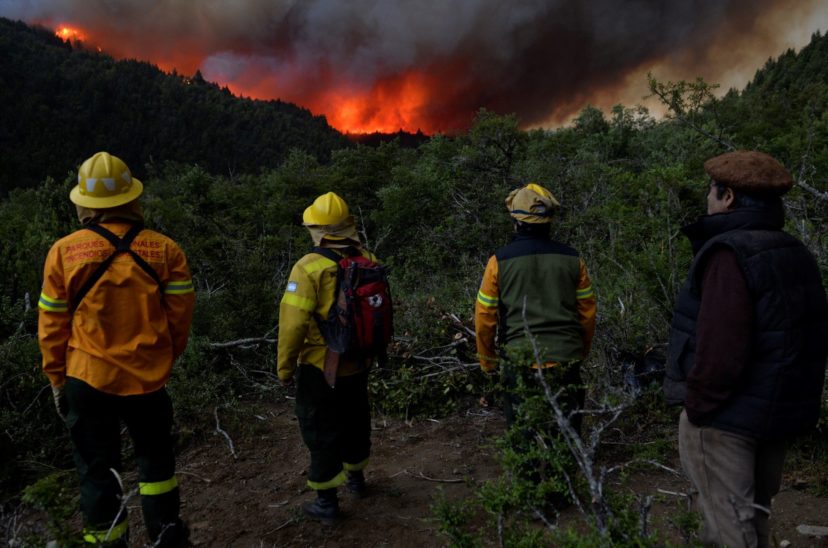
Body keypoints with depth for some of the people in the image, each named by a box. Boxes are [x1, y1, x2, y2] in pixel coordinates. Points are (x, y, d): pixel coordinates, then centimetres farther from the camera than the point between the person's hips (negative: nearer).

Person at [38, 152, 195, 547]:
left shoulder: (64, 251, -9)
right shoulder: (164, 250, -9)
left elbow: (52, 325, -2)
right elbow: (181, 315, -5)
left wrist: (56, 378, 11)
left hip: (88, 380, -1)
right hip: (148, 377, 1)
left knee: (96, 467, 15)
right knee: (155, 456, 21)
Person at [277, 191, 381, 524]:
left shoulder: (310, 268, -21)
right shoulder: (368, 261, -4)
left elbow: (293, 323, -21)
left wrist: (285, 367, -8)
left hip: (321, 370, -5)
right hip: (359, 365, 6)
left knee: (322, 433, 9)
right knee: (355, 421, 24)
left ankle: (326, 502, 20)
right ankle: (356, 478, 44)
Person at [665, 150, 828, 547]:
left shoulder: (729, 253, -19)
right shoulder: (795, 252, 9)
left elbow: (719, 346, -27)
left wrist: (698, 402, -15)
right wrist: (794, 398, 19)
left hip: (727, 415, -9)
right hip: (777, 411, 9)